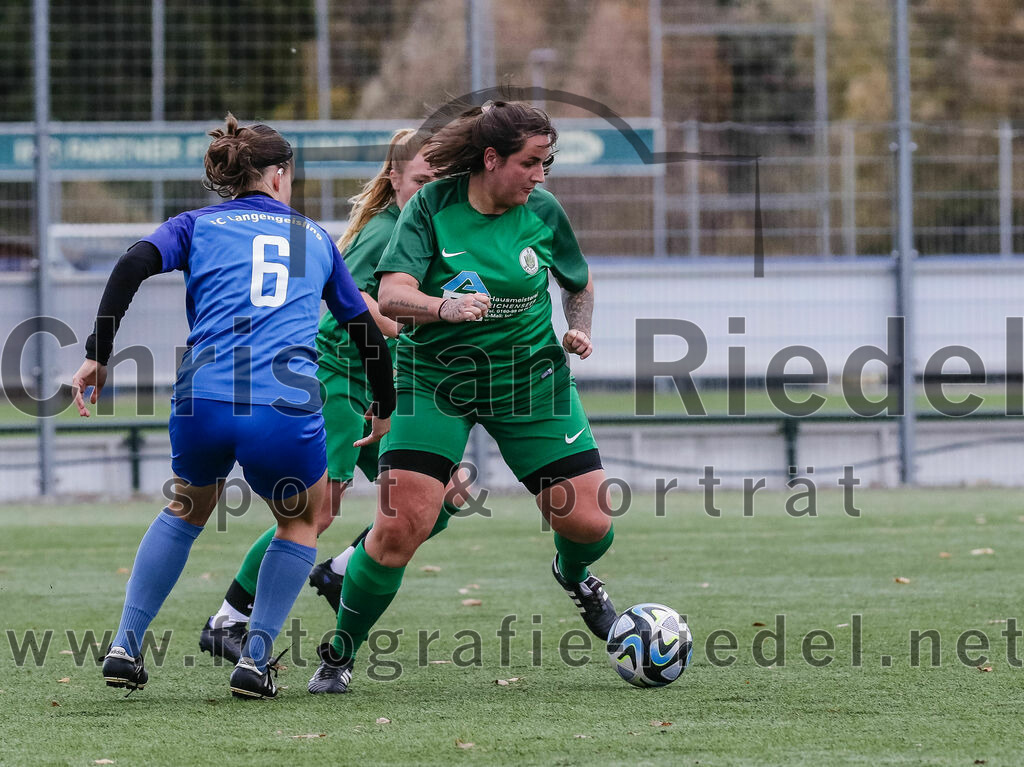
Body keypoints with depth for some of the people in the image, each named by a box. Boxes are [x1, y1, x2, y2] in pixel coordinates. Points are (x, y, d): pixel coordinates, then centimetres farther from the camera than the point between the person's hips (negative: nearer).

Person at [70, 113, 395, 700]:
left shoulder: (197, 226, 18)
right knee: (301, 520, 26)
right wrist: (385, 408, 41)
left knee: (187, 509, 30)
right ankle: (255, 660, 14)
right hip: (288, 407, -1)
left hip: (203, 400, 1)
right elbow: (366, 328, 27)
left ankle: (126, 646, 20)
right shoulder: (315, 238, 22)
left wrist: (98, 355, -3)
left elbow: (134, 266, -2)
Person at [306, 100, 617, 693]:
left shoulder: (544, 213, -4)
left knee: (589, 522, -4)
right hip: (435, 380, -3)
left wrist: (579, 331, -2)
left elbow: (579, 284, 16)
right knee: (399, 527, -17)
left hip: (528, 378, 3)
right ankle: (339, 654, 4)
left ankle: (574, 574, 36)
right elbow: (391, 296, -24)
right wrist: (444, 307, -42)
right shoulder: (431, 207, -13)